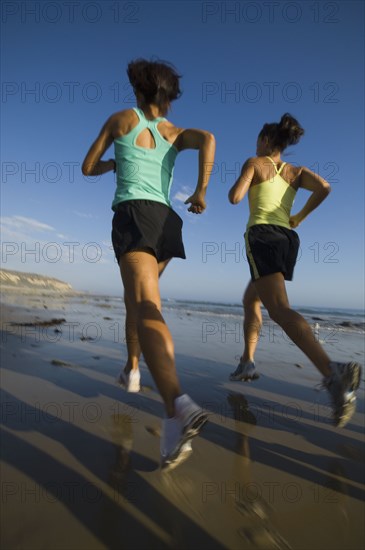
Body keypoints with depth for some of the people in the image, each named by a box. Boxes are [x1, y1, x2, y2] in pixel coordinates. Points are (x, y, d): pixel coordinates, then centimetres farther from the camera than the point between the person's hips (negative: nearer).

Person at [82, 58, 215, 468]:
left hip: (134, 217, -5)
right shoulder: (176, 133, 23)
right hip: (167, 222, 5)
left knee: (147, 309, -25)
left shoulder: (121, 118, 17)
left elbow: (88, 167, 20)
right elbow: (208, 138, 0)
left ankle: (178, 408, -44)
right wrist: (201, 191, -1)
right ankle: (132, 368, 33)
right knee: (135, 298, 25)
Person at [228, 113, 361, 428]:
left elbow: (235, 197, -3)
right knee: (250, 301, 22)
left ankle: (334, 373, -42)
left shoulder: (254, 163, 10)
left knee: (280, 311, -22)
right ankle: (247, 363, 19)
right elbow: (324, 188, 3)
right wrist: (298, 219, 15)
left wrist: (235, 187, 21)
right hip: (288, 241, 7)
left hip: (263, 239, -6)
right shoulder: (296, 172, 22)